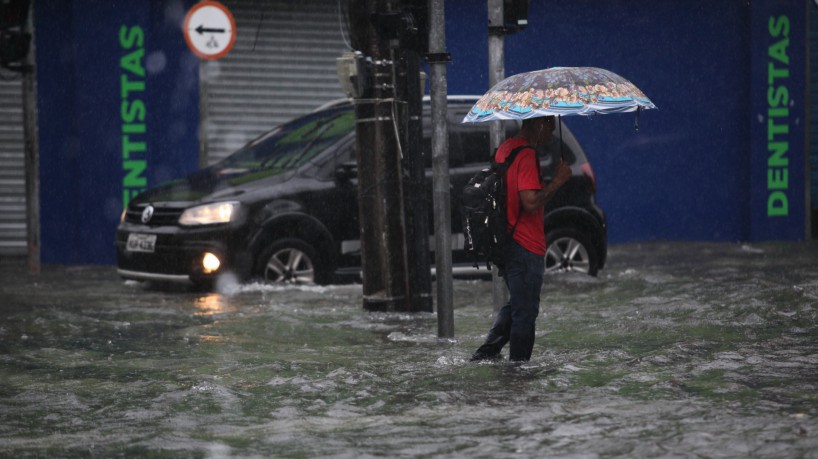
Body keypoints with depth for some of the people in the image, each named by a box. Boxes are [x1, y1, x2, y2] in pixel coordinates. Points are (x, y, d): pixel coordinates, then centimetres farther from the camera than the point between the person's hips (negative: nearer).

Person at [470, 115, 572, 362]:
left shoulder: (505, 148, 13)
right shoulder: (526, 155, -18)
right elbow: (531, 202, -25)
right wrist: (557, 181, -15)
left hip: (507, 239, 9)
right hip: (526, 246, -9)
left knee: (517, 304, 21)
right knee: (525, 311, 0)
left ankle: (487, 352, 18)